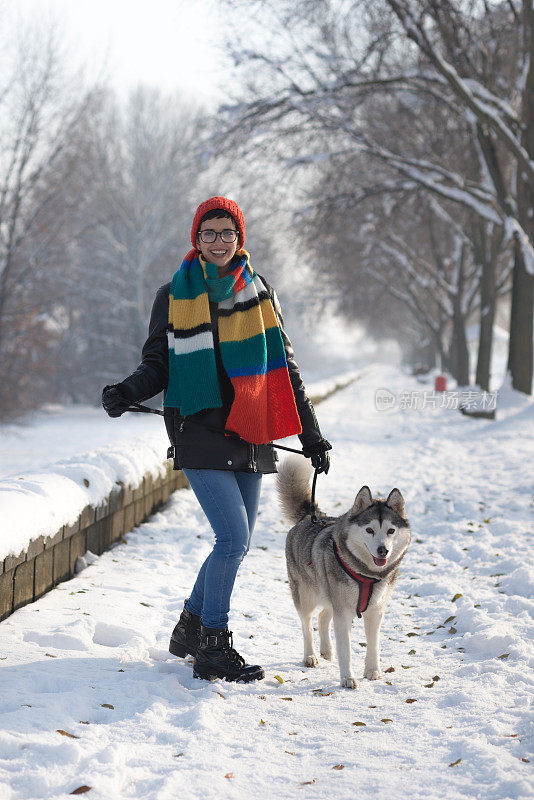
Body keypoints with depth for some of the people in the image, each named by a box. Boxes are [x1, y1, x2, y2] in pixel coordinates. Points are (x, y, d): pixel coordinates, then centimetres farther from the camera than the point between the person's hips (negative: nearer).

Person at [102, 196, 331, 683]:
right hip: (201, 433, -4)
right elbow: (159, 363, 8)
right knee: (233, 537, -15)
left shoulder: (259, 294, 11)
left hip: (251, 437, 4)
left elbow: (284, 368, 15)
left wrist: (311, 435, 13)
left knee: (237, 543, 8)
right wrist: (127, 393, -14)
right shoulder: (176, 295, 4)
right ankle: (212, 649, -4)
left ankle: (191, 629, 27)